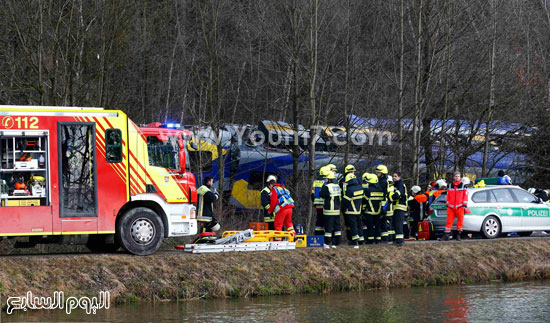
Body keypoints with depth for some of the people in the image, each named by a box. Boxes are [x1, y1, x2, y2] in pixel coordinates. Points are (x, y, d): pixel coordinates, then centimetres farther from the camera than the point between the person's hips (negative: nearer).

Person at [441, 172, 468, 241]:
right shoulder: (450, 186, 12)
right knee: (449, 221, -3)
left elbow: (465, 195, 4)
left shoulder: (462, 185, 6)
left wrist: (464, 205, -3)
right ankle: (446, 236, -5)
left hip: (459, 207, -1)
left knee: (460, 221, 1)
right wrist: (447, 204, 10)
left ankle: (458, 235, 12)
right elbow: (448, 196, 16)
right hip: (451, 207, 2)